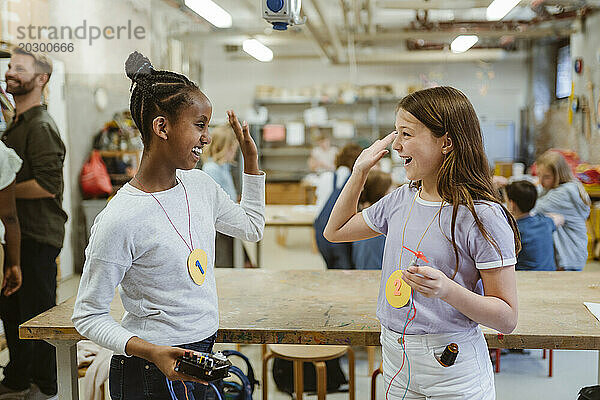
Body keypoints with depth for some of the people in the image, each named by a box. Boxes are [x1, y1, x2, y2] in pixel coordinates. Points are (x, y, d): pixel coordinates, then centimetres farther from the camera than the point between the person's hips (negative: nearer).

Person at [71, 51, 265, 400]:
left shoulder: (200, 185, 1)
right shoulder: (120, 220, -21)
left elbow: (252, 227, 20)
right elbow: (88, 316, -14)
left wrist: (251, 157, 13)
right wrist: (151, 352, -28)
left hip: (202, 357, 7)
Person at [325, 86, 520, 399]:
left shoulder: (482, 216, -16)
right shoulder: (402, 199, 3)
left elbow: (507, 319, -15)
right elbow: (335, 231, 18)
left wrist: (447, 290, -32)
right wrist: (360, 170, 8)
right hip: (395, 358, 6)